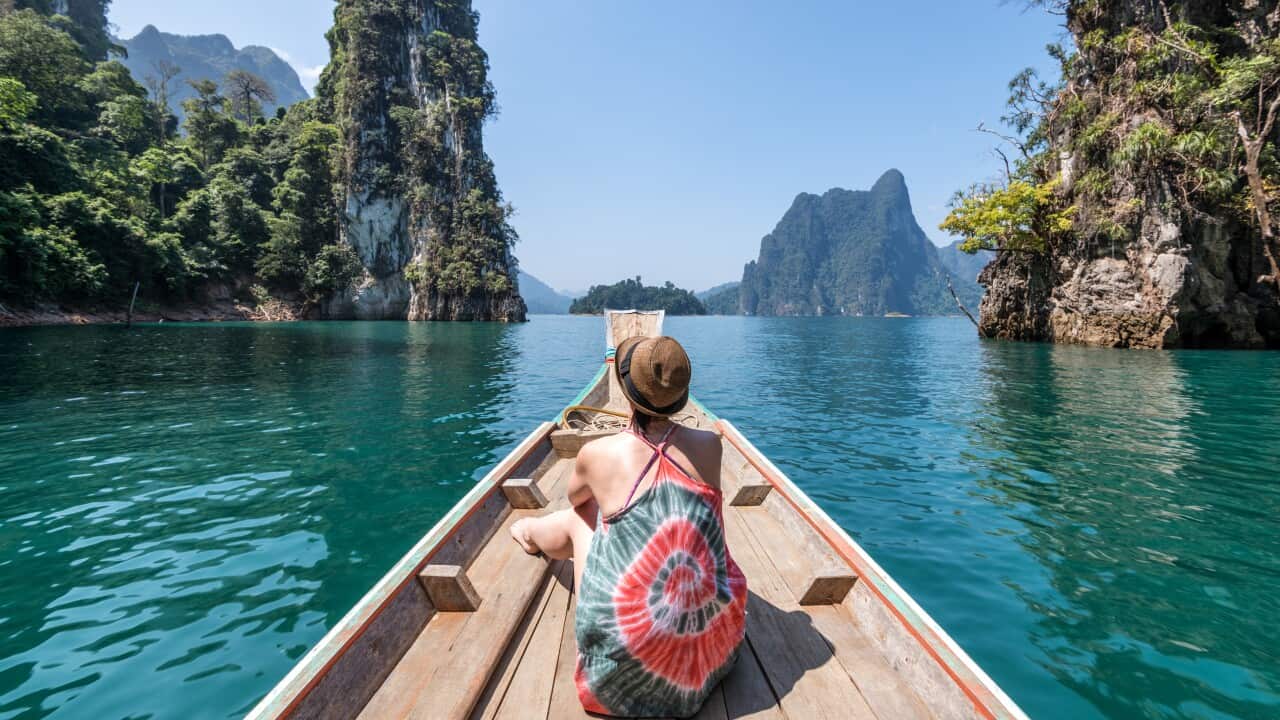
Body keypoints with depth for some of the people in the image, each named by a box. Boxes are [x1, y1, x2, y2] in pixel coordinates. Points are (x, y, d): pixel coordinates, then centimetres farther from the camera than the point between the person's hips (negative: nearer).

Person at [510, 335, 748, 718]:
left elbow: (575, 497, 10)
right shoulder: (709, 445, -9)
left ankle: (530, 534, 54)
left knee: (579, 517, 19)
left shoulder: (598, 453, -16)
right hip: (714, 639, 3)